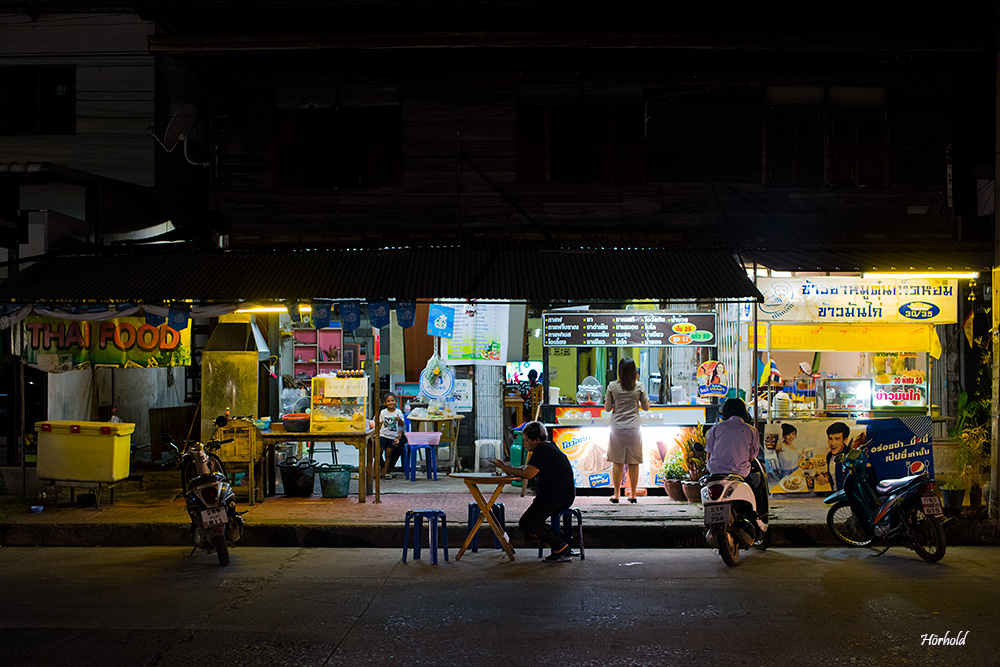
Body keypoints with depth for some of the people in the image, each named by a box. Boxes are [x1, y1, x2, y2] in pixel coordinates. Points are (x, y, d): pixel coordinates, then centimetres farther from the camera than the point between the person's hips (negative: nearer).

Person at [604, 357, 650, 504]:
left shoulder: (612, 386, -3)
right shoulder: (639, 387, -2)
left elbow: (607, 408, 1)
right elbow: (646, 407, 6)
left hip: (617, 427, 0)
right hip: (633, 427, 0)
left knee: (617, 462, 6)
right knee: (633, 463, 6)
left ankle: (616, 494, 7)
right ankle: (632, 495, 10)